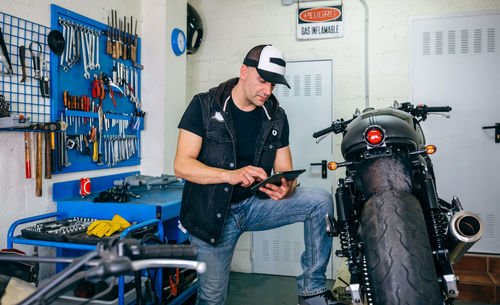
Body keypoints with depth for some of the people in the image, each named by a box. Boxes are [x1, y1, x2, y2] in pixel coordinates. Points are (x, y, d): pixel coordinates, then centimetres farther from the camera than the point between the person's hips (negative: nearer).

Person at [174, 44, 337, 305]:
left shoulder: (276, 116, 5)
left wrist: (285, 188, -22)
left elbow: (285, 171, 4)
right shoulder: (204, 105, -7)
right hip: (212, 212, -3)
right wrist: (230, 175, -30)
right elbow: (182, 165, -14)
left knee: (321, 201, -15)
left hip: (256, 203, 3)